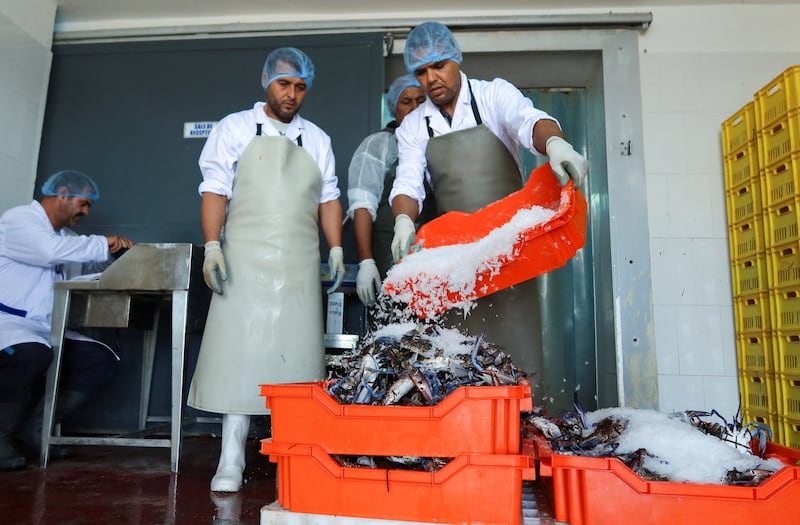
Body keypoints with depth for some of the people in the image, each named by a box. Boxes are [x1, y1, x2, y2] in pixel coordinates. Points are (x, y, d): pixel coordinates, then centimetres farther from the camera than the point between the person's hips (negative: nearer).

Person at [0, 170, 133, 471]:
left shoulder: (63, 235, 18)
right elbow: (51, 251, -28)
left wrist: (117, 252, 3)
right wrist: (104, 243, -19)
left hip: (45, 332, 9)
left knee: (102, 360, -6)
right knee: (31, 355, -38)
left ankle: (34, 428, 2)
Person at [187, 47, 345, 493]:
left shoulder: (317, 140, 16)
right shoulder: (235, 129, 8)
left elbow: (328, 199, 16)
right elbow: (215, 190, 2)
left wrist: (336, 248, 5)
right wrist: (212, 245, -10)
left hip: (300, 264, 3)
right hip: (246, 258, -2)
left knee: (296, 351, -1)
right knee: (239, 348, -5)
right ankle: (232, 459, 3)